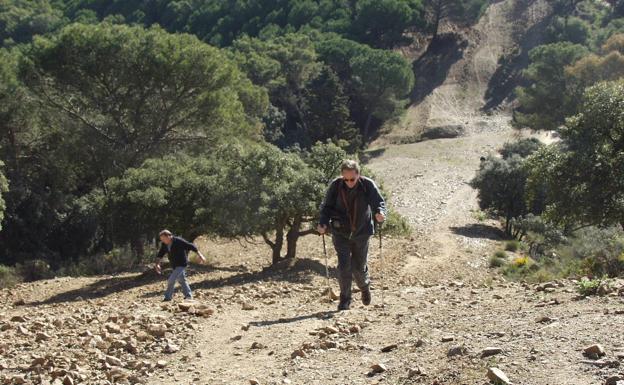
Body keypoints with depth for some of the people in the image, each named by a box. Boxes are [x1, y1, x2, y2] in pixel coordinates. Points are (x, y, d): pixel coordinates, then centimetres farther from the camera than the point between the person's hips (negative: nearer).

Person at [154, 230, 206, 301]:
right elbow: (160, 255, 0)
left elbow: (191, 246, -18)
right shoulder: (164, 245, -3)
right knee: (182, 280, 17)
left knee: (171, 280, -14)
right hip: (175, 266, 8)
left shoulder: (179, 241, -22)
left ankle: (168, 297, -4)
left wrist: (200, 255, -18)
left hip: (181, 265, -8)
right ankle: (189, 296, 29)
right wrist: (157, 264, -17)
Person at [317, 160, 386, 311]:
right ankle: (345, 299, 6)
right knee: (344, 265, -10)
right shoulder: (335, 185, -10)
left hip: (361, 232, 0)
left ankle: (365, 287, 41)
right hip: (340, 233, 0)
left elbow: (379, 202, -13)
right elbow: (326, 207, -2)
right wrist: (323, 223, -18)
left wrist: (380, 213, -36)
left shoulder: (368, 185, -12)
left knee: (359, 267, 7)